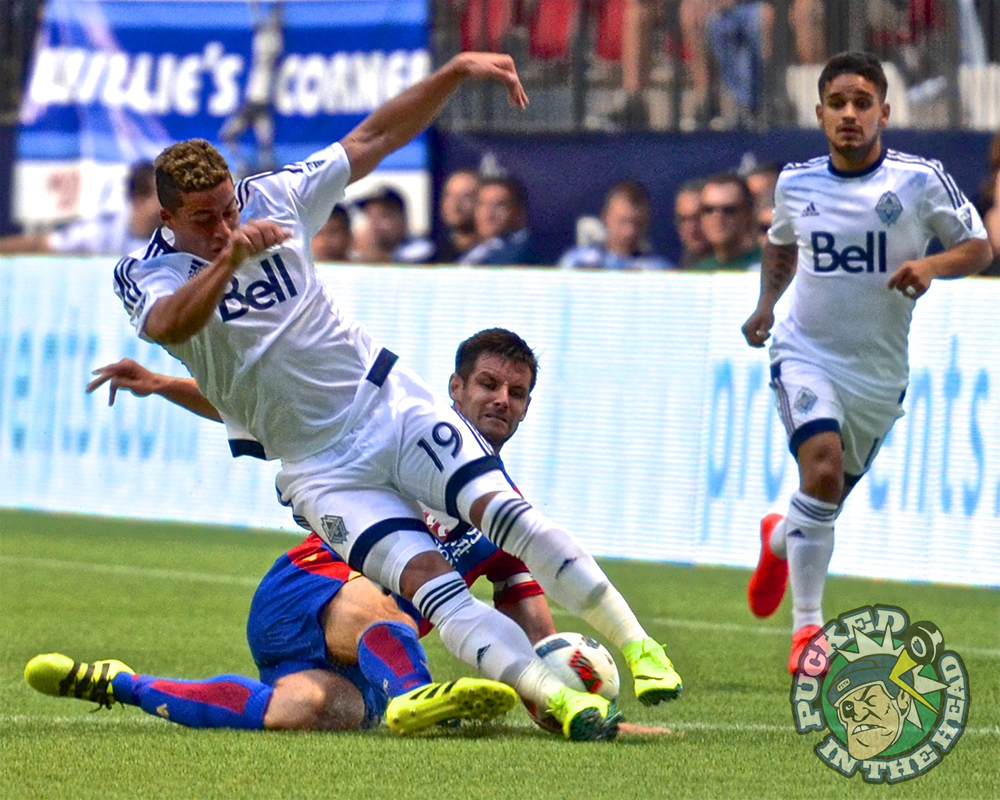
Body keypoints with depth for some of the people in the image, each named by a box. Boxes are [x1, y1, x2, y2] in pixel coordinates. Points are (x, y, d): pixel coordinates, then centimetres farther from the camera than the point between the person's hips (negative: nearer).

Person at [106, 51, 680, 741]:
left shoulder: (273, 199, 1)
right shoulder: (148, 275, -9)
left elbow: (376, 137, 8)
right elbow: (170, 325, -33)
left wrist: (456, 72, 0)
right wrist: (230, 258, -48)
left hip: (390, 402, 3)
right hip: (320, 466, -3)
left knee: (505, 511, -17)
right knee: (428, 579, -21)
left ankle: (638, 647, -11)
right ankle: (559, 700, -30)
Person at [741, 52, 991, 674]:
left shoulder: (921, 181, -10)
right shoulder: (796, 183, -2)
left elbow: (979, 247, -2)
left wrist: (931, 265, -22)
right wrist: (766, 305, 4)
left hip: (879, 369, 1)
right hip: (806, 353, -1)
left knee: (830, 498, 13)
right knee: (823, 468, -25)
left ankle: (779, 540, 52)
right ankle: (807, 626, -16)